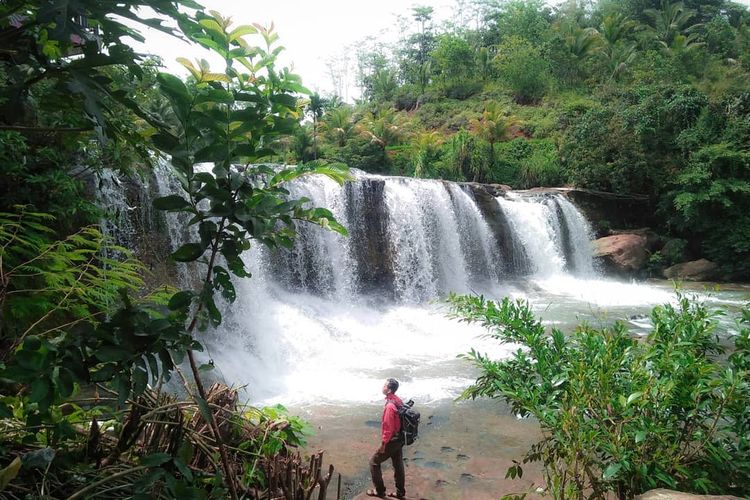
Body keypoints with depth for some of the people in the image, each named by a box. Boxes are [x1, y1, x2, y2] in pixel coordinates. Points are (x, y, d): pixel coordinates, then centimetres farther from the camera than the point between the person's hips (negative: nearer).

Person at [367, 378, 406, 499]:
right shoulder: (398, 401, 1)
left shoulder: (390, 406, -28)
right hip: (399, 439, 9)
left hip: (391, 441, -8)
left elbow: (388, 427, -26)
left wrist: (383, 444, -17)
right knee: (398, 464, 18)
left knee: (374, 462, 7)